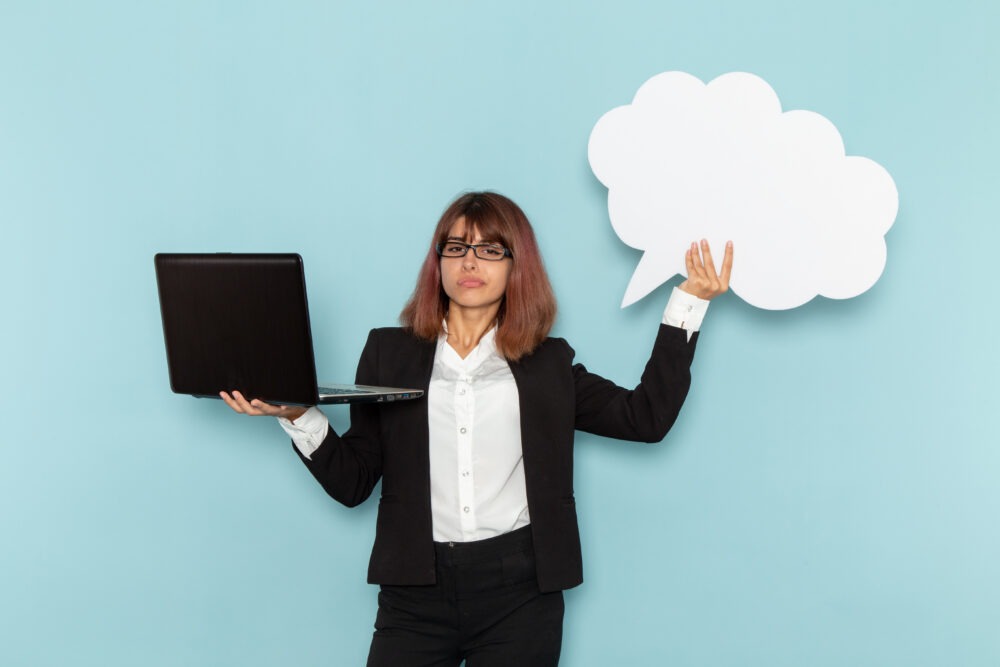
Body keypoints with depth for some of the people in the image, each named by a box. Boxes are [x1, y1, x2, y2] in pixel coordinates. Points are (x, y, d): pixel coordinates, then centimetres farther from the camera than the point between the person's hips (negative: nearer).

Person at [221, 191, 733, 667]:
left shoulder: (549, 364, 12)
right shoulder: (389, 352, 11)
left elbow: (646, 416, 3)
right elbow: (352, 481, 7)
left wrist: (688, 300, 4)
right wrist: (297, 416, -10)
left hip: (519, 592, 0)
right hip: (416, 591, 0)